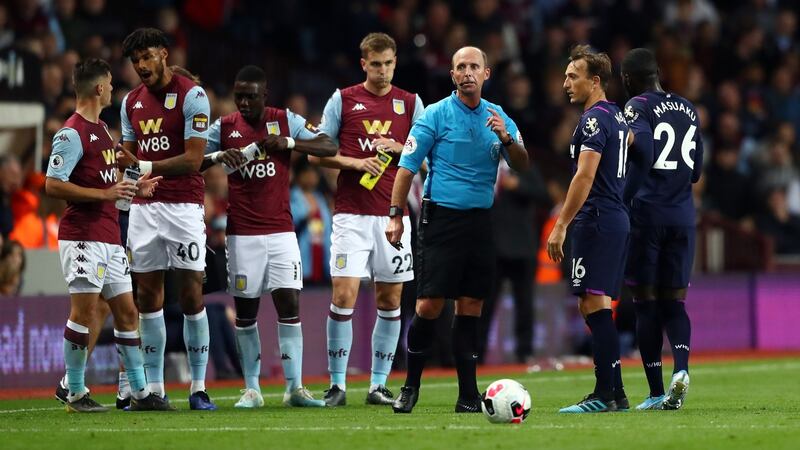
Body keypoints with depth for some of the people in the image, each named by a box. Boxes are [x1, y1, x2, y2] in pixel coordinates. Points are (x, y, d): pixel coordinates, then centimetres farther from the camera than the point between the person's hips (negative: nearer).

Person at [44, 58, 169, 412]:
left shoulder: (101, 129, 18)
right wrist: (105, 194, -21)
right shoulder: (72, 134, -12)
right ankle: (75, 393, -1)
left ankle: (140, 392, 13)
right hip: (83, 238, -10)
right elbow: (53, 185, -18)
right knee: (84, 312, -8)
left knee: (126, 312, 9)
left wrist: (132, 189, 13)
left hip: (109, 239, 10)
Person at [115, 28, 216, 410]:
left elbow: (193, 160, -13)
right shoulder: (131, 102, 12)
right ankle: (153, 388, 9)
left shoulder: (192, 96, -7)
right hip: (143, 207, 6)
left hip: (183, 205, -5)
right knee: (147, 295, 4)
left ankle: (198, 388, 0)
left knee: (192, 295, -5)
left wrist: (143, 167, -20)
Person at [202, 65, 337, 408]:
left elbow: (330, 147, -4)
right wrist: (219, 155, -18)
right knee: (245, 311, 1)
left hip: (281, 231, 0)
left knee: (289, 304, -7)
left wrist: (288, 142, -17)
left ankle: (294, 386, -7)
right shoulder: (224, 127, 5)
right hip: (242, 234, 0)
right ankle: (251, 389, 7)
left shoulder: (286, 121, 3)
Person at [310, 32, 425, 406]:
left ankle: (379, 385, 10)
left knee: (390, 301, 2)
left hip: (394, 215, 2)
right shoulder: (342, 100, 4)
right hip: (351, 215, -2)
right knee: (343, 295, -10)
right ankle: (337, 385, -3)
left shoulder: (411, 103, 8)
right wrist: (355, 163, -10)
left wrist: (398, 148, -9)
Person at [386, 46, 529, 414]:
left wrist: (506, 139, -12)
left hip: (480, 220, 4)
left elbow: (521, 165, 7)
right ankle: (410, 387, 5)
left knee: (470, 308, 4)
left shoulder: (498, 117, 10)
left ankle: (468, 396, 7)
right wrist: (395, 215, -9)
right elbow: (407, 167, -3)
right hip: (441, 217, -4)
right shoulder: (436, 115, -3)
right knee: (429, 306, -9)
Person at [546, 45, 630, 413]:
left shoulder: (594, 119, -13)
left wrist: (561, 226, -20)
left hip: (596, 221, -10)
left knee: (594, 304, -10)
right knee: (597, 307, 13)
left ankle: (604, 395, -12)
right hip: (617, 219, 10)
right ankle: (614, 393, 13)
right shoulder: (617, 117, 17)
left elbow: (585, 176, -20)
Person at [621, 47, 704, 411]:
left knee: (646, 302, 1)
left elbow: (641, 143, -23)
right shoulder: (688, 110, 15)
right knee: (674, 301, 9)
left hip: (647, 214, -5)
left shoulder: (638, 106, -5)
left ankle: (656, 392, 1)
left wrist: (626, 200, -14)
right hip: (682, 215, 5)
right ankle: (681, 366, -18)